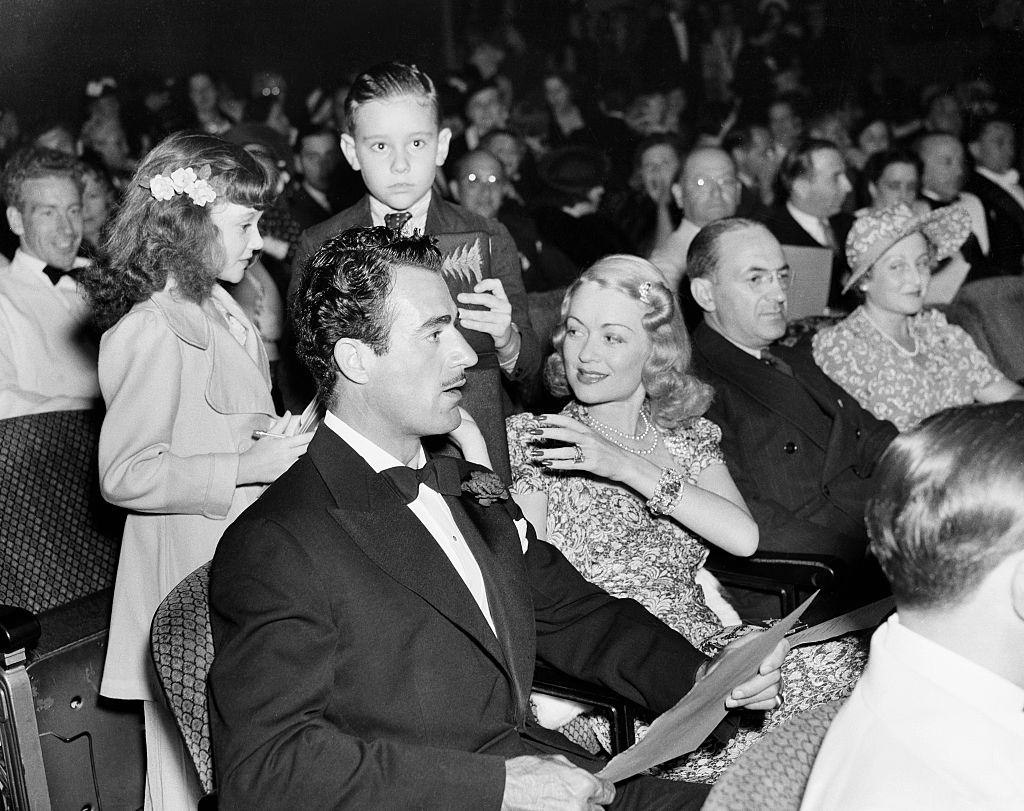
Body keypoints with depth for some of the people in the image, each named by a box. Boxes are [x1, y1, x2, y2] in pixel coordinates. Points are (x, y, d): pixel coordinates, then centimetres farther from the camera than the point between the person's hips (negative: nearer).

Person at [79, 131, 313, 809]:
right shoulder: (149, 331, -18)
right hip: (187, 563, -9)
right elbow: (125, 475, -20)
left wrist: (277, 437, 7)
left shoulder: (222, 310, 11)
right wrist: (246, 466, -22)